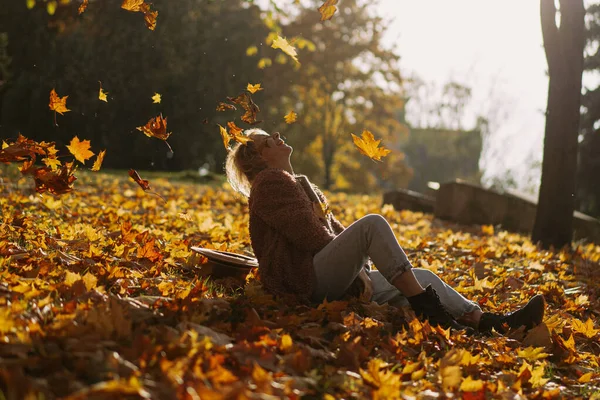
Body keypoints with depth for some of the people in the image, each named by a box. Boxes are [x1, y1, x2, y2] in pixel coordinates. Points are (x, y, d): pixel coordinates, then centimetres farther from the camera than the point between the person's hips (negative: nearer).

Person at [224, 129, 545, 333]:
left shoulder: (299, 184, 30)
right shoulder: (270, 181, -1)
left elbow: (335, 232, 20)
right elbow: (309, 234, -13)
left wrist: (360, 269, 1)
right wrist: (359, 264, -7)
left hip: (330, 280, 9)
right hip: (304, 279, -9)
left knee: (421, 277, -1)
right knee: (372, 223, -27)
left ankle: (490, 323, -16)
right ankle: (426, 308, -31)